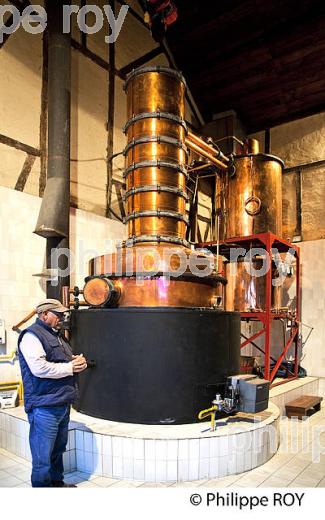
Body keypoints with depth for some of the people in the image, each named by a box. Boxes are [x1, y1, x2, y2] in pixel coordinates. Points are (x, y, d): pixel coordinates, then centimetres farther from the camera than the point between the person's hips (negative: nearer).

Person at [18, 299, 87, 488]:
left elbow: (64, 361, 26)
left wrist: (78, 361, 2)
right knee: (43, 456, -1)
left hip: (63, 404, 9)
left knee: (58, 449, 21)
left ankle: (57, 482, 35)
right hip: (44, 406, -9)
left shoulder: (58, 336, 17)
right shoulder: (32, 336, -12)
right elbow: (39, 368, -25)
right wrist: (70, 368, -16)